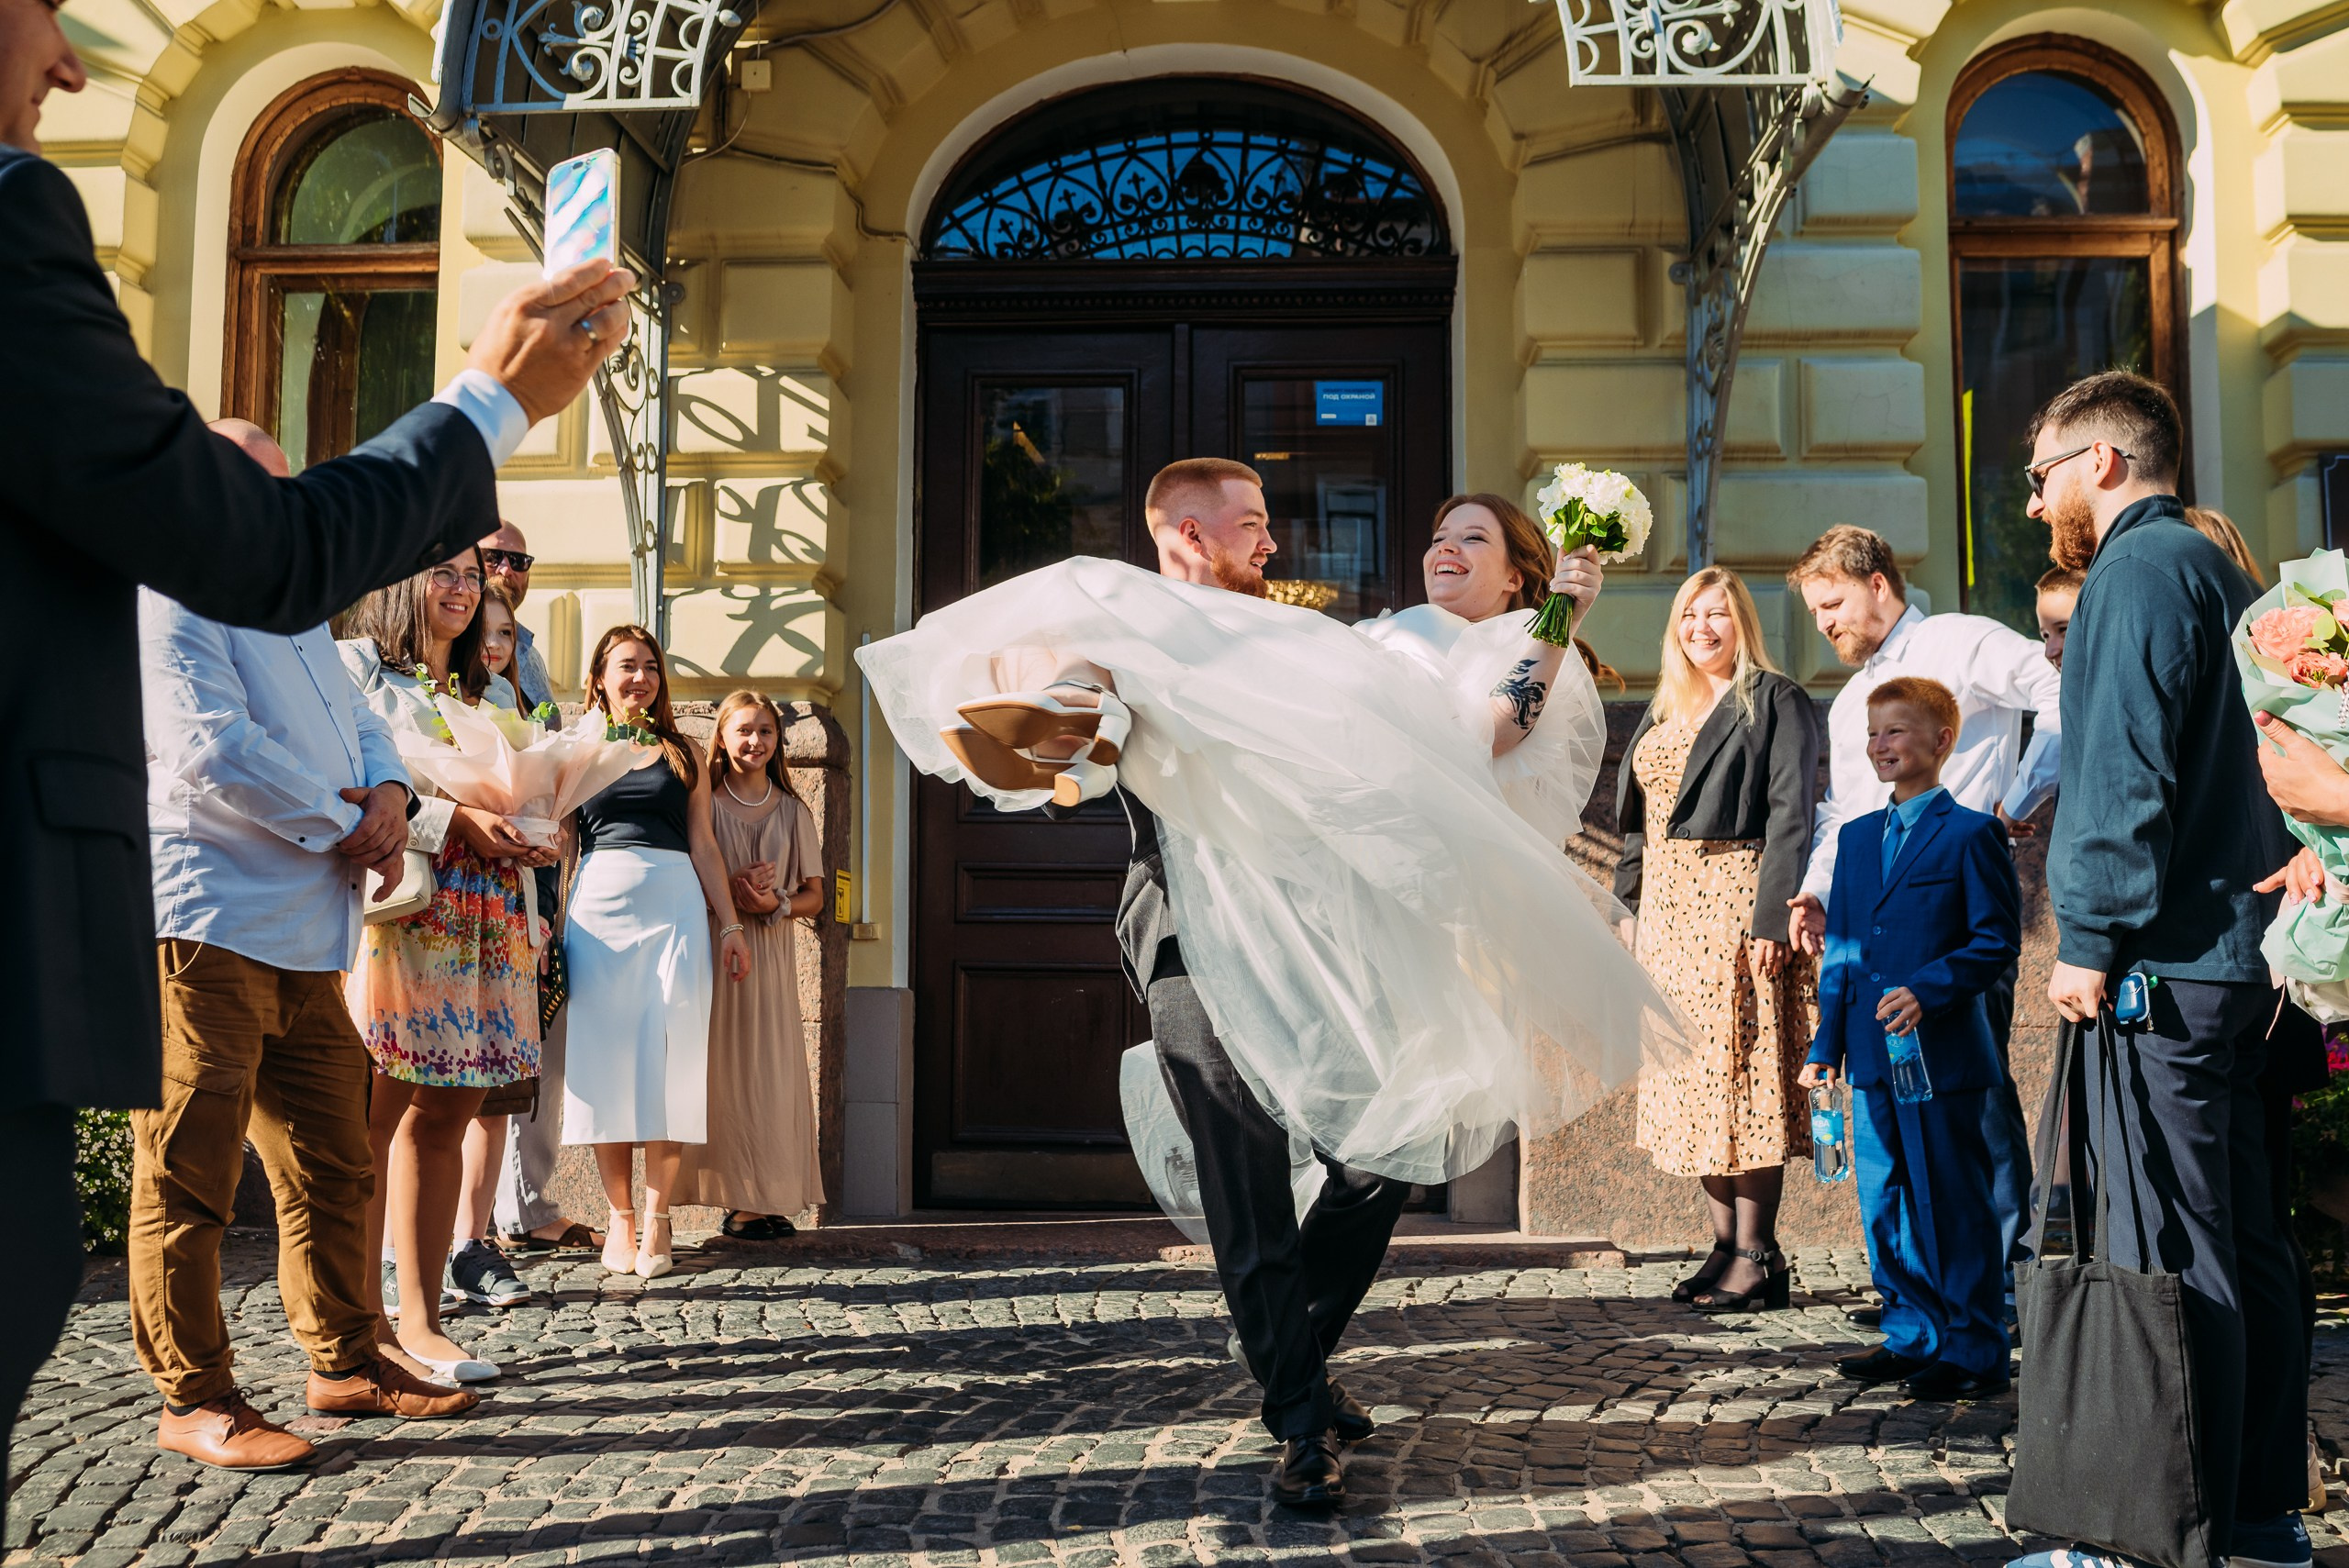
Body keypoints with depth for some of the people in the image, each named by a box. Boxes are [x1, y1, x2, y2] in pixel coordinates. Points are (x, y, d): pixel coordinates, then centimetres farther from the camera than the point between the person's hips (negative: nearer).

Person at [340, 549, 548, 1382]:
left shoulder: (494, 693, 23)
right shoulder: (354, 667, 4)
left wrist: (529, 836, 4)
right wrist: (453, 821, -16)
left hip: (485, 925, 6)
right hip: (394, 908, -6)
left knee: (442, 1118, 4)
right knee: (372, 1121, -6)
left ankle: (419, 1319, 8)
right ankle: (365, 1324, -2)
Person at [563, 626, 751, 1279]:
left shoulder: (680, 753, 16)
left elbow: (703, 845, 15)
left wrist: (730, 923, 8)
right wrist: (548, 927, 1)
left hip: (675, 906, 0)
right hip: (599, 903, 0)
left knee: (668, 1058, -5)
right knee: (605, 1058, -2)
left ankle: (657, 1219, -2)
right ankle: (620, 1217, 5)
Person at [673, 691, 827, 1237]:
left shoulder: (793, 811, 13)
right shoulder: (703, 803, 4)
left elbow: (814, 896, 12)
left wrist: (774, 905, -7)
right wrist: (729, 891, -14)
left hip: (772, 952, 3)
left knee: (772, 1066, -1)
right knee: (723, 1067, -6)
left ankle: (770, 1198, 2)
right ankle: (741, 1197, -2)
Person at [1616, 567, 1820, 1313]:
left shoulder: (1775, 701, -2)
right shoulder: (1663, 709, 19)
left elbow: (1791, 816, -11)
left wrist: (1772, 918, -18)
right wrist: (1635, 908, 11)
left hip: (1734, 902, -7)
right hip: (1668, 908, 7)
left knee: (1738, 1068, -7)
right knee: (1687, 1077, 6)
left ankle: (1758, 1255, -2)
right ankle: (1725, 1244, 13)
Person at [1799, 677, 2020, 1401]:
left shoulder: (1971, 834, -5)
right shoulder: (1856, 836, 15)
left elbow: (1998, 940, -9)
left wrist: (1928, 990, -21)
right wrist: (1828, 1042, 12)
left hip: (1941, 1055, -7)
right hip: (1872, 1057, 7)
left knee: (1952, 1205, 0)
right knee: (1883, 1203, 12)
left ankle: (1973, 1352, 10)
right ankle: (1912, 1336, 25)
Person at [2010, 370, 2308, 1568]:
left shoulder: (2140, 568, -8)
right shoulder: (2217, 570, 22)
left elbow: (2127, 772, -17)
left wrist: (2090, 941, -15)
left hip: (2162, 969, -10)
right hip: (2234, 953, 10)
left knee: (2169, 1257, -7)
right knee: (2242, 1243, 13)